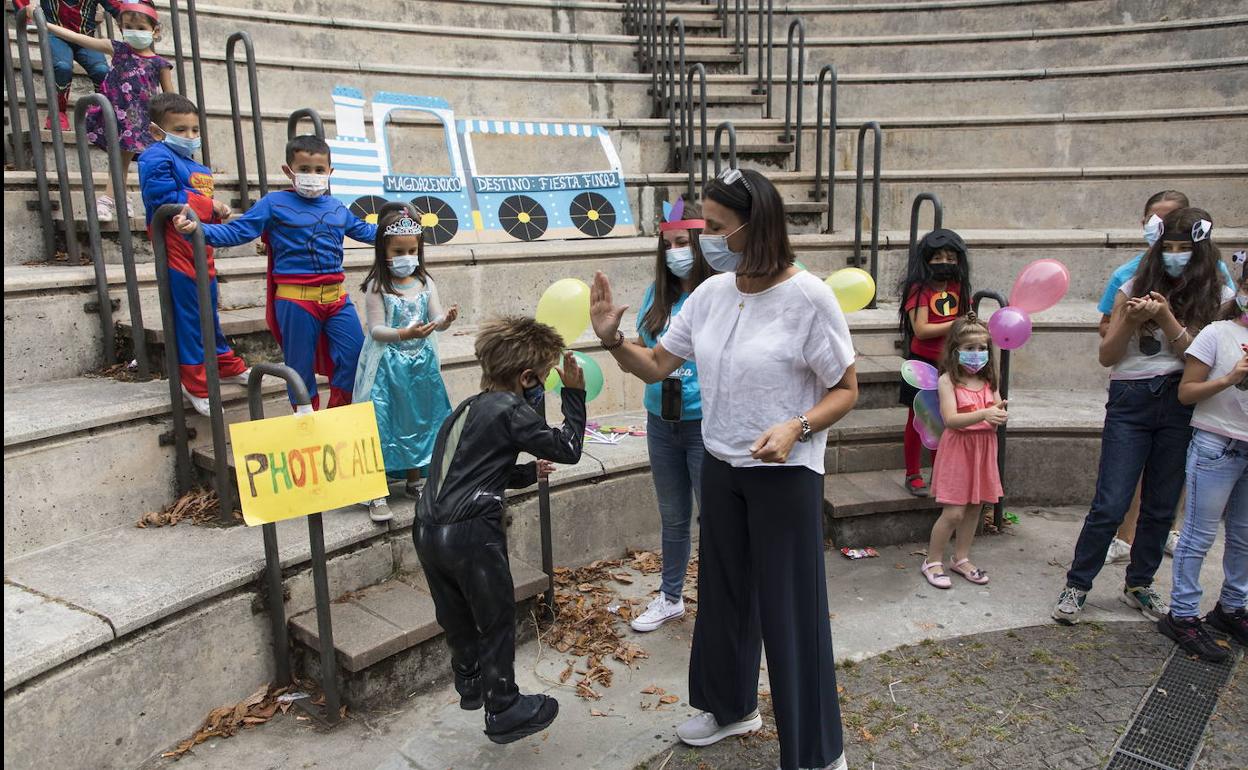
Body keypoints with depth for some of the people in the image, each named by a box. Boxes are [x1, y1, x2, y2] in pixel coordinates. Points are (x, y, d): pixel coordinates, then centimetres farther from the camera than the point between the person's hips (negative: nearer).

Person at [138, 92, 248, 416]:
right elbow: (163, 198, -22)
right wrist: (210, 206, -18)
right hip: (177, 246, -8)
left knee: (209, 311, 21)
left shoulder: (198, 166, 18)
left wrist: (220, 214, 1)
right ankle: (195, 383, 7)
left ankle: (226, 365, 35)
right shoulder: (156, 158, -9)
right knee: (188, 315, -2)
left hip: (202, 245, 8)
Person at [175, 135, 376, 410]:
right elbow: (237, 232, -6)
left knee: (355, 352, 4)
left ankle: (338, 412, 23)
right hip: (296, 298, -4)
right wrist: (198, 229, -19)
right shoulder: (275, 204, -3)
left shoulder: (337, 208, 12)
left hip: (336, 295, 4)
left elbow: (364, 231, 30)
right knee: (300, 362, 6)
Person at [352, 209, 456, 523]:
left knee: (418, 421, 14)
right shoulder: (378, 286, -9)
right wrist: (405, 334, -31)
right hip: (387, 365, -5)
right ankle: (377, 493, 1)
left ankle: (414, 481, 31)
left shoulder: (425, 283, 4)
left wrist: (447, 319, -27)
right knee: (382, 425, -7)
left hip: (420, 365, 5)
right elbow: (376, 330, -13)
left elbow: (437, 320, -3)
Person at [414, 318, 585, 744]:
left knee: (457, 617, 24)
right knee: (497, 621, 10)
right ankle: (504, 712, 22)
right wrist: (573, 393, 3)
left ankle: (470, 685, 44)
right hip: (471, 534, -8)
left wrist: (527, 473, 28)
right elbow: (568, 449, -5)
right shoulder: (511, 409, -10)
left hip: (427, 530, 8)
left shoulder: (467, 407, 16)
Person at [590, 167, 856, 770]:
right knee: (723, 594, 20)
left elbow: (846, 389, -10)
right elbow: (655, 367, 6)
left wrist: (796, 427, -27)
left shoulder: (807, 297, -17)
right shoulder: (710, 293, -1)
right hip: (720, 469, 6)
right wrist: (612, 340, -13)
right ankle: (731, 706, 44)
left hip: (786, 475, -6)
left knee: (790, 611, 3)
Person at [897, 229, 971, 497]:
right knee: (917, 419, 6)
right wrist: (957, 324, -21)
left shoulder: (959, 288, 6)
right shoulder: (919, 289, -11)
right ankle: (913, 476, 17)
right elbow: (920, 330, -19)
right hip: (923, 364, -5)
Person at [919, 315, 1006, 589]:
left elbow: (997, 415, 4)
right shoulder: (948, 380, -11)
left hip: (984, 449, 6)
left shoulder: (990, 381, 6)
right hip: (958, 448, -5)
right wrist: (983, 414, -34)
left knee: (975, 507, 12)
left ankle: (961, 558, 29)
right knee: (953, 512, -5)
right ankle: (932, 561, 12)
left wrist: (1000, 415, -20)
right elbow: (950, 420, -21)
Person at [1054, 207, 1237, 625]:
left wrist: (1165, 316, -17)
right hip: (1130, 402, -1)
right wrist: (1130, 320, -14)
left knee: (1161, 507, 11)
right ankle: (1076, 586, 9)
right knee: (1110, 505, -4)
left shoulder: (1217, 297, 4)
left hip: (1182, 407, 2)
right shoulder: (1135, 289, 3)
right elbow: (1107, 356, 2)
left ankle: (1139, 586, 29)